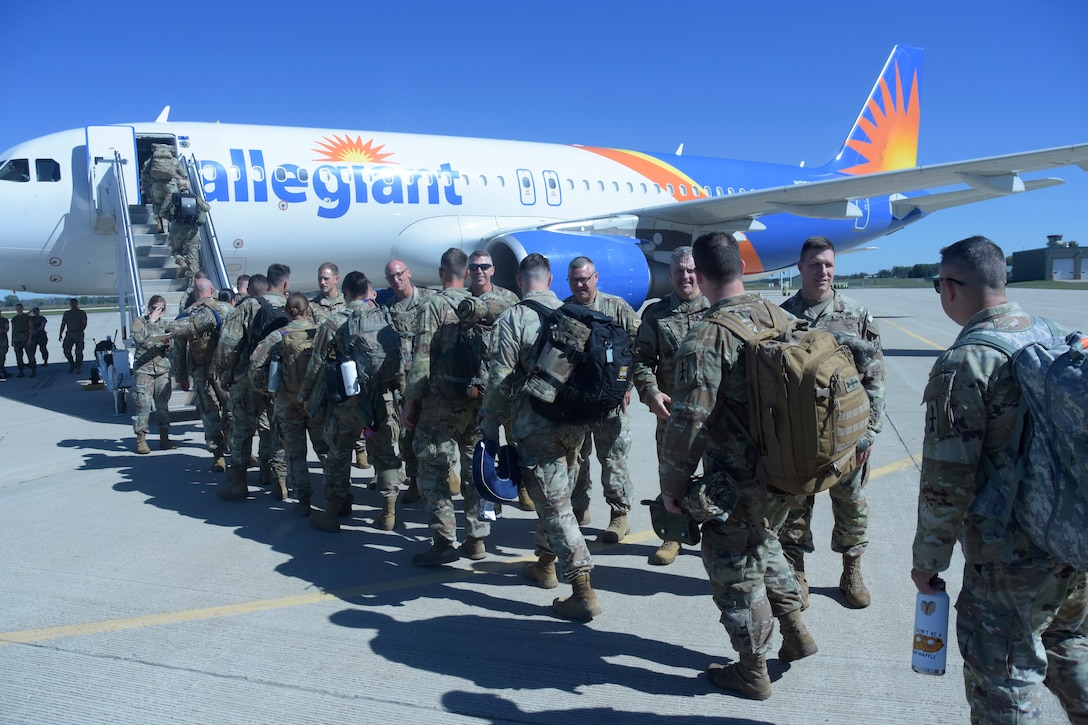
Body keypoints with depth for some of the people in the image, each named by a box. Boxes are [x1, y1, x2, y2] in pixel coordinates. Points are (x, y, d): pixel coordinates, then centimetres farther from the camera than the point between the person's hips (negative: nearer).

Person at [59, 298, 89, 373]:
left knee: (78, 352, -3)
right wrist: (60, 334, 6)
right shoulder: (67, 313, 14)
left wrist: (80, 331, -20)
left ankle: (78, 368, 4)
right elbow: (63, 324, 15)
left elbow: (84, 324, -5)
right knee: (66, 350, -4)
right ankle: (72, 364, 17)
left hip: (78, 334, -3)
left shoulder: (81, 313, 4)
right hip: (69, 334, 3)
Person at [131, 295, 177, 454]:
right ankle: (141, 440, -1)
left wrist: (168, 344, -8)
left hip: (162, 369, 4)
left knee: (163, 404, 6)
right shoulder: (140, 322, 5)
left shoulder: (166, 324, 14)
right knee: (143, 404, -7)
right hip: (143, 369, -3)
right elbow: (139, 339, -13)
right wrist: (151, 322, -8)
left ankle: (164, 439, 14)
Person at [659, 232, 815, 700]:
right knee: (762, 543, 30)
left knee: (735, 569, 11)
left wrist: (672, 485, -12)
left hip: (736, 484, -7)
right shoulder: (778, 318, 0)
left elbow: (687, 421, -24)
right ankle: (795, 631, 37)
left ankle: (752, 673, 25)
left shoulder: (705, 338, -22)